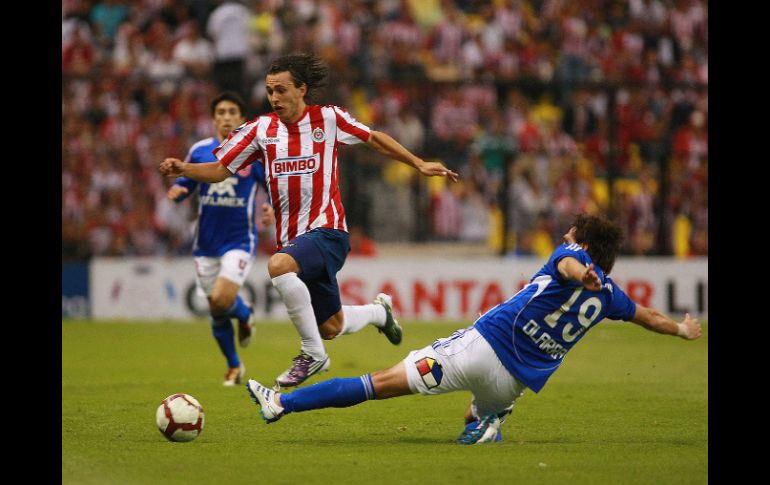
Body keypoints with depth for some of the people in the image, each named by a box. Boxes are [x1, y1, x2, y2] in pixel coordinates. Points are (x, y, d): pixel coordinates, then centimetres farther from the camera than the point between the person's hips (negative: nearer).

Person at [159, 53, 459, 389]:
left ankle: (312, 352, -21)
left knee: (279, 265, -36)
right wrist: (183, 169, -14)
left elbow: (373, 138, 10)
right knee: (330, 328, 12)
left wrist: (419, 164, 9)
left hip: (326, 230, -5)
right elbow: (220, 169, 4)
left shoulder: (328, 118, -5)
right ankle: (378, 311, 47)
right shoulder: (261, 129, 3)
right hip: (291, 238, 5)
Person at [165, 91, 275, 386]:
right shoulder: (199, 151, 2)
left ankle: (245, 315, 16)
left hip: (239, 241, -3)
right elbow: (185, 184, 11)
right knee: (216, 309, 7)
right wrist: (176, 191, -12)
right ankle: (234, 367, 29)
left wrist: (274, 208, -16)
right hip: (206, 243, 3)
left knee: (222, 300, -21)